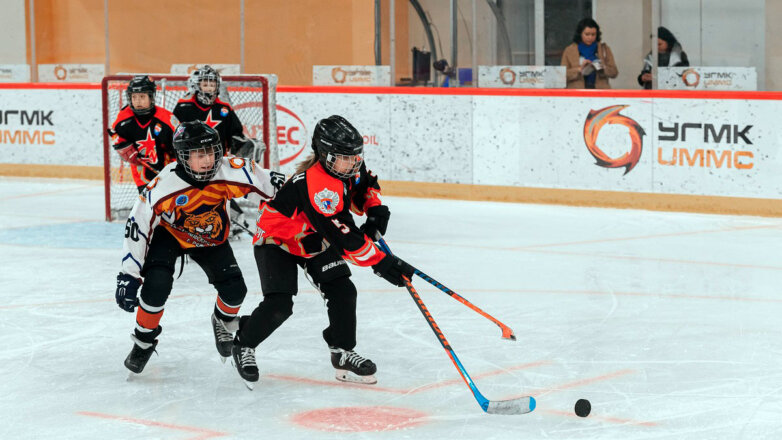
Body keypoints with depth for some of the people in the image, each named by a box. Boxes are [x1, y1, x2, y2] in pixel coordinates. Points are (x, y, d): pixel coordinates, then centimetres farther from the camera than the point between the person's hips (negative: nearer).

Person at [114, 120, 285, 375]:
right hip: (168, 234, -3)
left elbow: (272, 183, -14)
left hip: (211, 238, 3)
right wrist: (129, 276, -26)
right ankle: (144, 340, 1)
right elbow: (137, 227, -27)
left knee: (234, 290, -8)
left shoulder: (231, 172, -29)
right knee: (157, 284, -25)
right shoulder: (164, 185, -34)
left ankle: (223, 322, 29)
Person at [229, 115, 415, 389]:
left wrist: (376, 210, -8)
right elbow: (344, 238, -40)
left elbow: (364, 184, 12)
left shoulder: (348, 165, -13)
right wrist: (380, 263, -39)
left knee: (343, 291, -4)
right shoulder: (317, 186, -39)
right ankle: (244, 345, 9)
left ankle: (343, 354, 10)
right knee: (279, 305, -16)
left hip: (317, 240, 8)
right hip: (277, 240, -8)